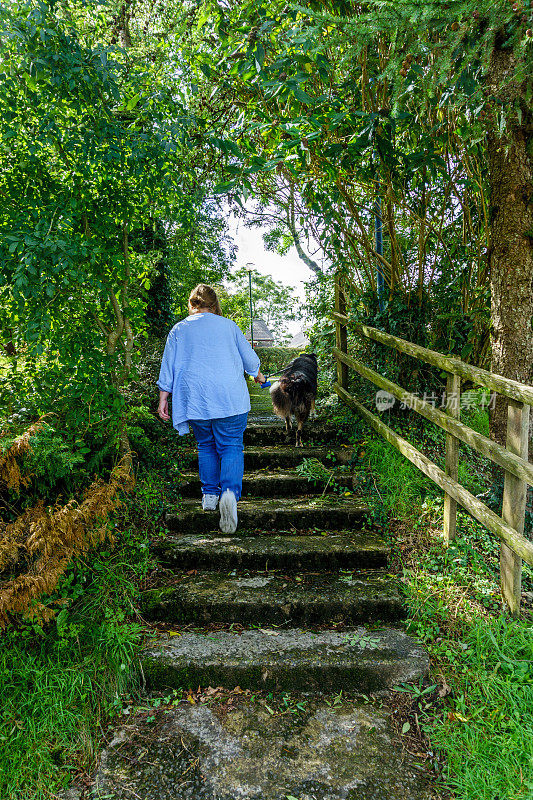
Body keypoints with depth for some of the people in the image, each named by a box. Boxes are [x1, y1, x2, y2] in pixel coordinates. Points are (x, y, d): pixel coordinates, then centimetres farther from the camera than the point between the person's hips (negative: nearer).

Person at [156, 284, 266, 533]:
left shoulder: (179, 330, 7)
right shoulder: (228, 326, 6)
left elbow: (168, 368, 5)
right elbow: (249, 358, 13)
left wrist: (163, 398, 9)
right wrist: (258, 375, 31)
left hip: (195, 400, 2)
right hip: (230, 398, -1)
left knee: (206, 446, 18)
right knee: (231, 447, -2)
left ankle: (210, 494, 19)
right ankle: (230, 492, -23)